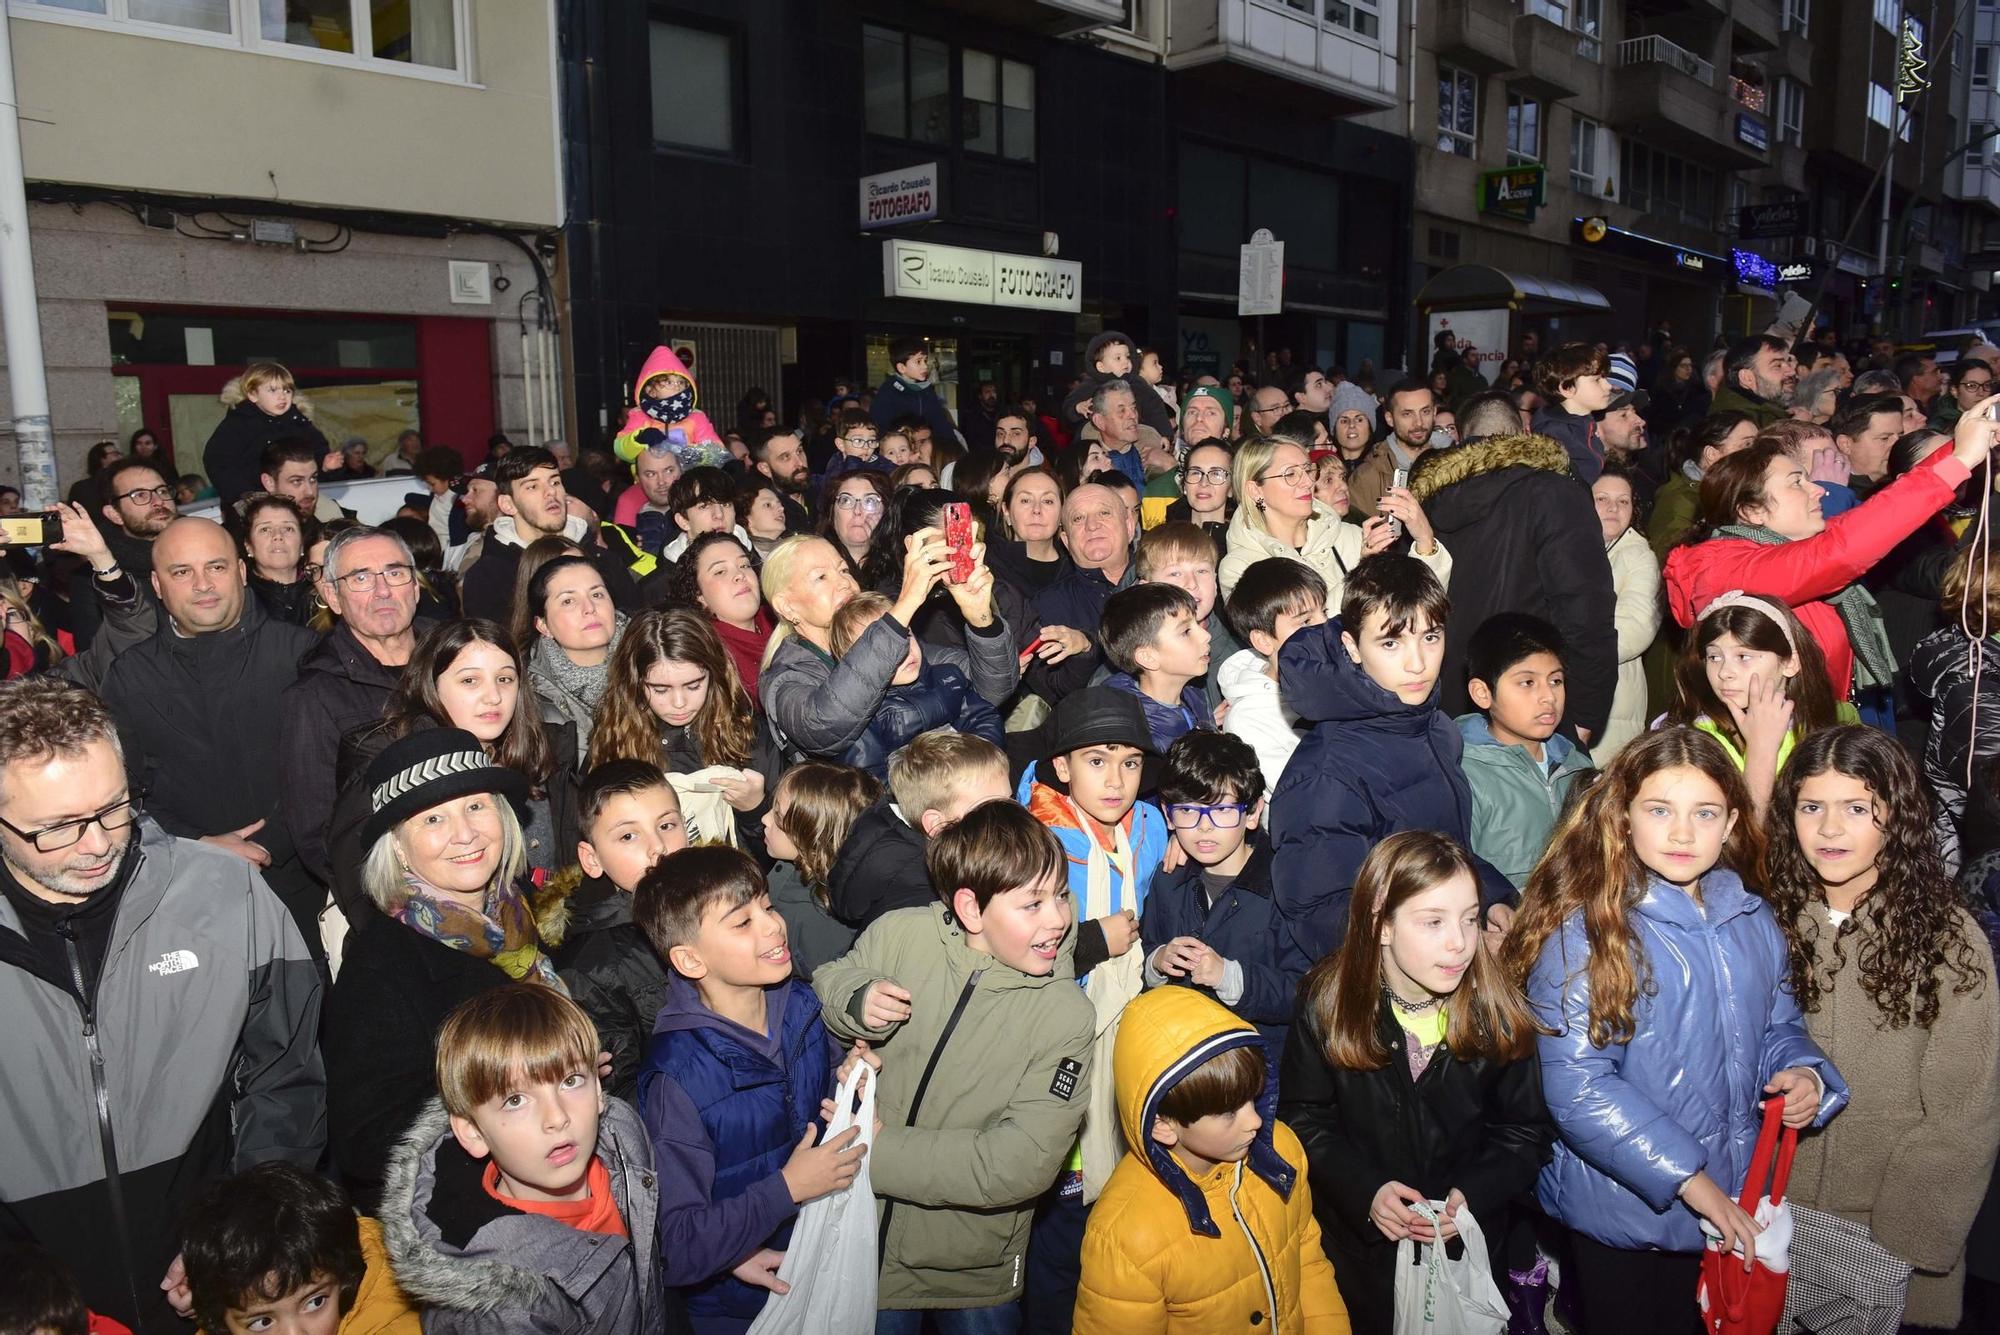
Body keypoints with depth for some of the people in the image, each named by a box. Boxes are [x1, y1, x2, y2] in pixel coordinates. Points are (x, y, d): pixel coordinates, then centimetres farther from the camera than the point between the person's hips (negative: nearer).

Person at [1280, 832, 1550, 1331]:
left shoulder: (1499, 1010, -16)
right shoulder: (1326, 1002, -17)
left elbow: (1525, 1130, -6)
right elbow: (1304, 1119, -10)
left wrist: (1475, 1194, -21)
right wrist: (1364, 1191, -23)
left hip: (1471, 1240, 1)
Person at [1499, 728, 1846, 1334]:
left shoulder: (1754, 923, 2)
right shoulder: (1584, 933, -19)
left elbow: (1777, 1025, 17)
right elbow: (1577, 1088, -23)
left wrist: (1804, 1074, -5)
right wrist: (1688, 1180, -22)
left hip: (1731, 1209, 6)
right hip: (1619, 1214, -6)